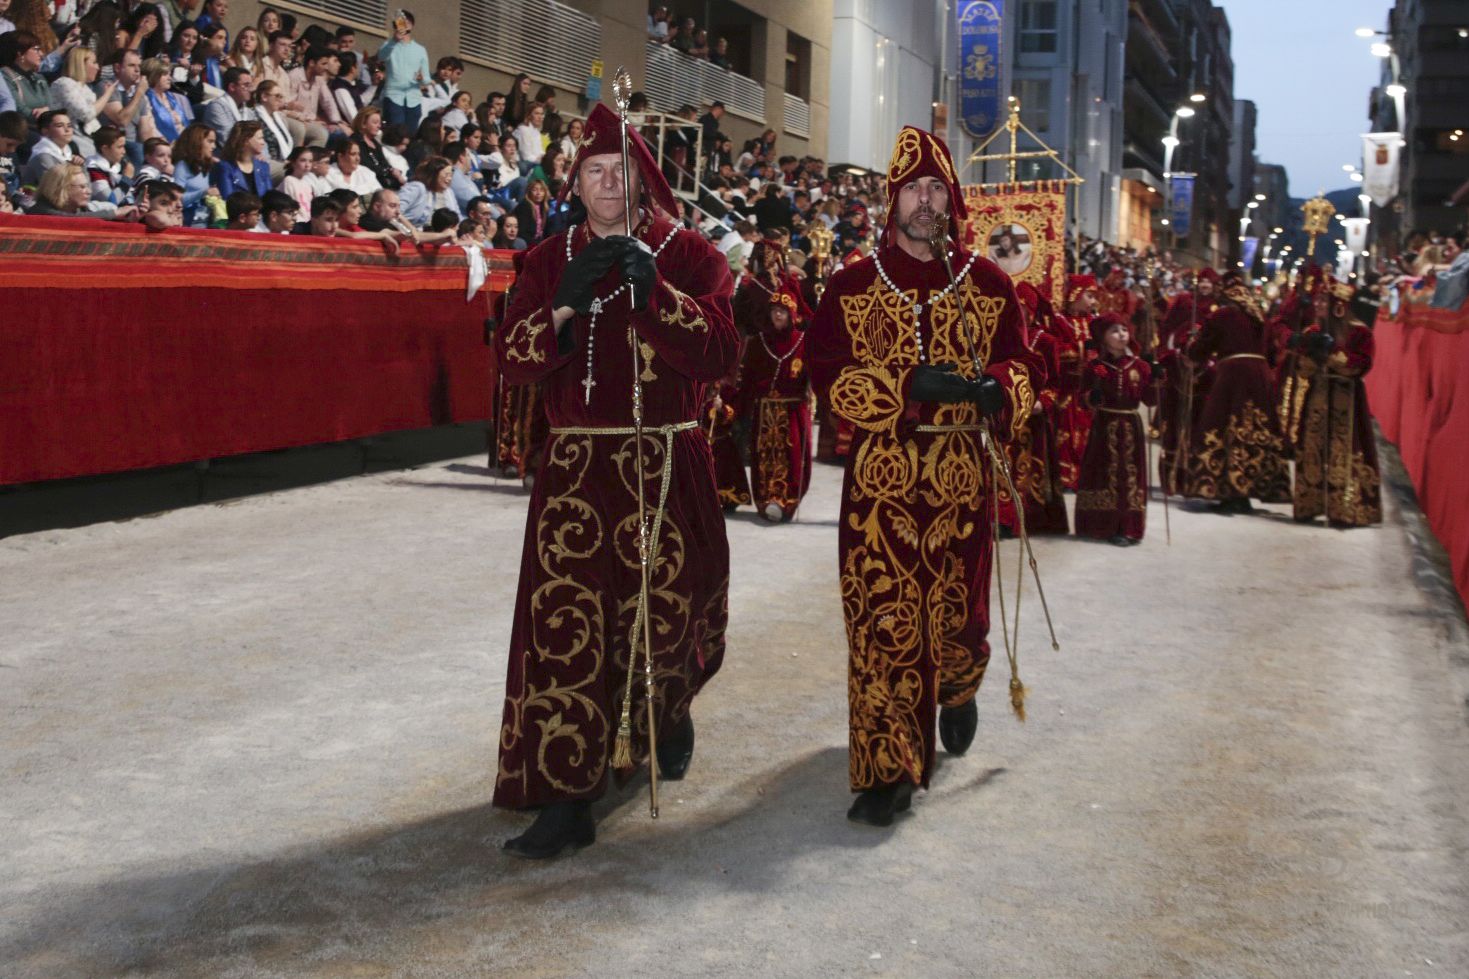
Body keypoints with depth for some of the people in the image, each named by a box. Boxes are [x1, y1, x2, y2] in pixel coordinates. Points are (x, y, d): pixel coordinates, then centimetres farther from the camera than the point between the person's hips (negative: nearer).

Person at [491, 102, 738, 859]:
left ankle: (671, 710, 43)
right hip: (576, 467, 1)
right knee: (563, 623, -8)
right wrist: (563, 305, -15)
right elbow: (512, 361, 0)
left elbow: (719, 355, -11)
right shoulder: (550, 261, 9)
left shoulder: (690, 256, 2)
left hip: (669, 467, -1)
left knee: (669, 607, 8)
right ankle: (565, 797, -2)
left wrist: (654, 289, -22)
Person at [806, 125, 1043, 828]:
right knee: (882, 617, -5)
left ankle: (957, 694, 45)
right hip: (880, 474, -1)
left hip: (961, 475, 2)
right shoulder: (852, 285, 3)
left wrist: (998, 388, -15)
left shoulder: (989, 283, 7)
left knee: (958, 606, 9)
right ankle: (888, 769, 3)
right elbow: (828, 370, -4)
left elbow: (1022, 363, 9)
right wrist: (907, 384, -18)